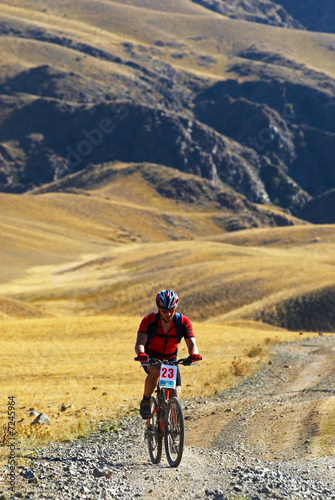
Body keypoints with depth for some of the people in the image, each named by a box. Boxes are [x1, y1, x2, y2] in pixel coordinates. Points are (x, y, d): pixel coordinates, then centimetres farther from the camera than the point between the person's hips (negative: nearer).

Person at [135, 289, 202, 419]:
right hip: (151, 357, -2)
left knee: (176, 392, -13)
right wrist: (141, 354, -55)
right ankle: (145, 402, -15)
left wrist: (194, 354, -48)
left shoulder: (183, 322, -18)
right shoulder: (149, 321, -23)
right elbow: (140, 343, -31)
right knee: (155, 371, -37)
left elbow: (191, 343, -24)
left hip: (170, 359, 2)